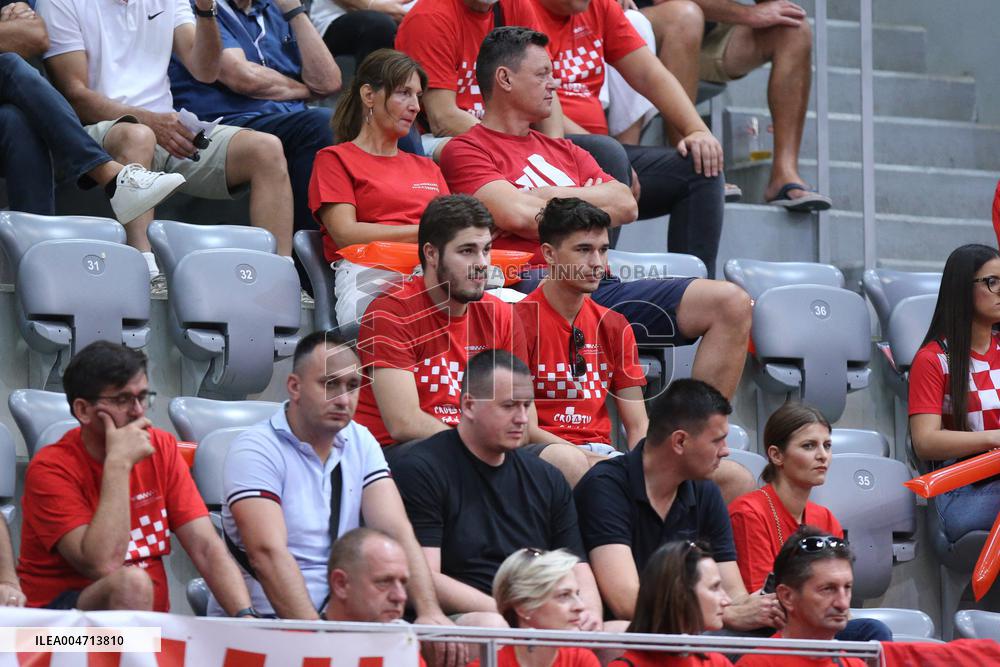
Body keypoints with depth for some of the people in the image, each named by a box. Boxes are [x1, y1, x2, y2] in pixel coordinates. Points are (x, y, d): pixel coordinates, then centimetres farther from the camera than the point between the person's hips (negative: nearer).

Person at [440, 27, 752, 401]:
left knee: (731, 304, -7)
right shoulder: (465, 151, 7)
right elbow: (516, 216, -10)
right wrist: (589, 204, 7)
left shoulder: (564, 152, 30)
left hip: (602, 286, 8)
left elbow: (625, 205, 15)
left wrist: (549, 195, 2)